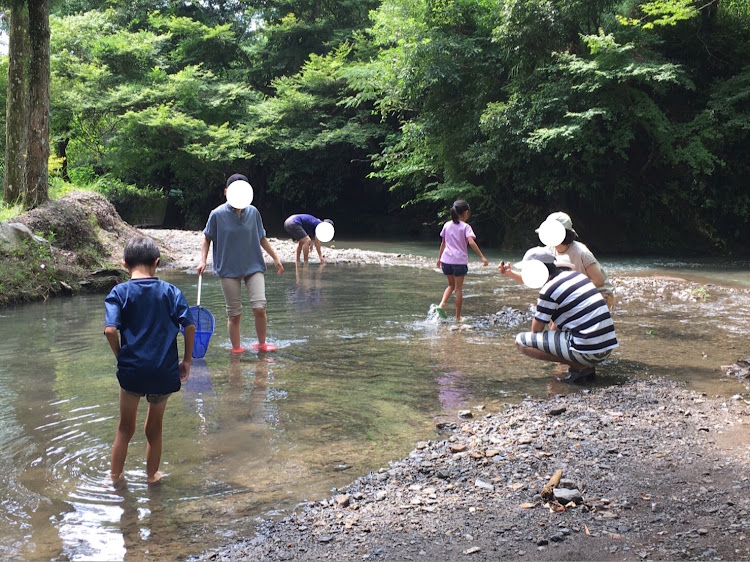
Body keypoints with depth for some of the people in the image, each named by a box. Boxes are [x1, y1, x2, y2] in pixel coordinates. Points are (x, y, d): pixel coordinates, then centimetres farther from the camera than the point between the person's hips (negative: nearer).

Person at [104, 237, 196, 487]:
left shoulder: (119, 292, -4)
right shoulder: (170, 291, -1)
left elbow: (110, 330, -16)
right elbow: (189, 326, -7)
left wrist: (120, 355, 0)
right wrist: (187, 360, 3)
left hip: (131, 370, -1)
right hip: (164, 371, 1)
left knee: (125, 427, 19)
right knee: (155, 427, 19)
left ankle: (115, 476, 28)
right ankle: (152, 475, 31)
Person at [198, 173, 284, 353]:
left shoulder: (253, 212, 0)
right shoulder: (217, 214, -8)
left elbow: (261, 238, 13)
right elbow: (207, 238, 5)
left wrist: (275, 258, 15)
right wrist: (203, 261, -6)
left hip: (253, 266, 2)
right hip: (229, 270, -2)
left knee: (259, 307, -10)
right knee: (234, 314, 3)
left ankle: (261, 344, 11)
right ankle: (236, 349, 19)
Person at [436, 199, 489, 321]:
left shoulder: (447, 225, 8)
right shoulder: (465, 227, -6)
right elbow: (471, 242, -19)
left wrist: (439, 258, 24)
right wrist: (482, 257, -19)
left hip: (446, 260, 4)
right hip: (460, 261, -4)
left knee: (451, 285, 21)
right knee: (459, 288, 4)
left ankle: (442, 304, -2)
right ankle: (458, 317, 9)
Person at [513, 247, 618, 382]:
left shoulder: (549, 290, -11)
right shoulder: (578, 275, 14)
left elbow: (536, 329, -1)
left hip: (587, 351, -9)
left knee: (521, 341, -4)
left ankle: (579, 367, -6)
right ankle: (585, 365, 11)